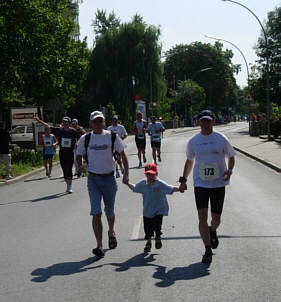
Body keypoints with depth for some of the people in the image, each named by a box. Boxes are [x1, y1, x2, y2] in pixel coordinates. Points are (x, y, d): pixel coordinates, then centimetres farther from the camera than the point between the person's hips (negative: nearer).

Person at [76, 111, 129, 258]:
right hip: (93, 179, 0)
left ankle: (111, 232, 44)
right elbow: (79, 155, 13)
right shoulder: (85, 138, 1)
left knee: (109, 211, 14)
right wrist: (80, 166, -8)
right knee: (96, 212, -11)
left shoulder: (112, 137, -2)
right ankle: (99, 246, -10)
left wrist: (126, 173, -6)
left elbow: (123, 154, 4)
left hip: (109, 178, 0)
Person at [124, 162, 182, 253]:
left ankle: (158, 238, 21)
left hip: (159, 210, -4)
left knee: (157, 226, -12)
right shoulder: (142, 184, -2)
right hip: (147, 212, 4)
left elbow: (171, 189, -20)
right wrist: (128, 183, 1)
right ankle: (148, 243, 34)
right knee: (148, 228, 11)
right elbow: (134, 188, 15)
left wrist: (179, 188, -36)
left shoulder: (160, 184, -14)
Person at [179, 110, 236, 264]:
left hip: (218, 183, 0)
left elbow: (231, 157, 11)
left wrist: (229, 170, -8)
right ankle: (208, 250, -7)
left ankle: (212, 231, 44)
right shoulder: (193, 141, 5)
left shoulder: (221, 139, 0)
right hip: (200, 183, 0)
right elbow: (189, 161, 18)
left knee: (216, 218, 8)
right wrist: (183, 179, 12)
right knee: (202, 216, -12)